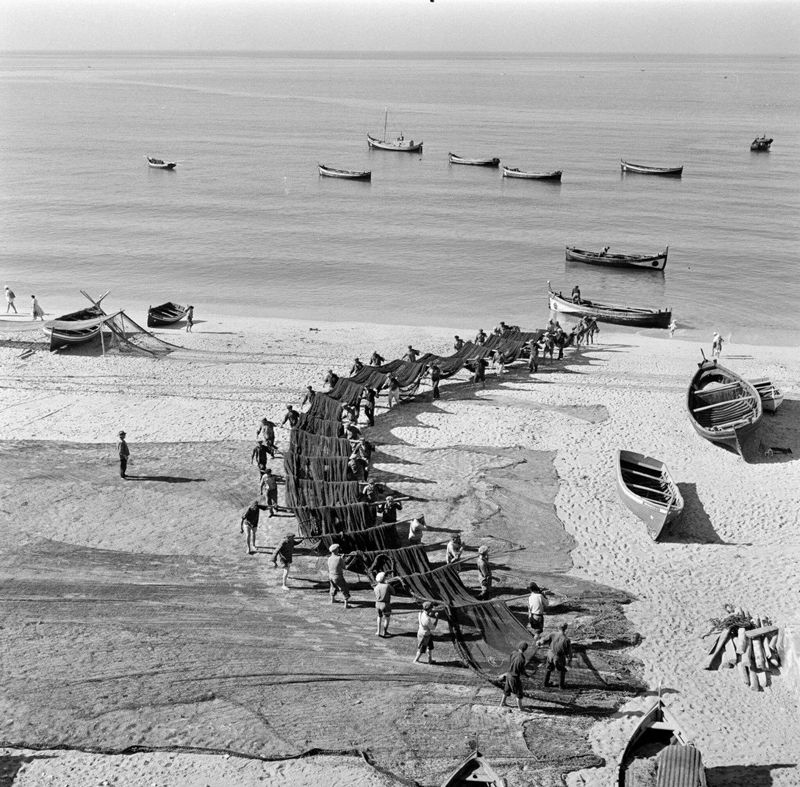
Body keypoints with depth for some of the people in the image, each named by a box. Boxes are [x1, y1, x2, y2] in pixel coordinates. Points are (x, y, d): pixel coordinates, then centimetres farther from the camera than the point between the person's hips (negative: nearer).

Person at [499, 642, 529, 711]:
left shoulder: (513, 653, -10)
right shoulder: (522, 659, -27)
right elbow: (522, 671, -16)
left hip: (508, 674, 6)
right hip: (515, 677, -6)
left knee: (507, 690, 25)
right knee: (518, 692, 12)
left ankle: (502, 703, 39)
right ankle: (520, 707, 22)